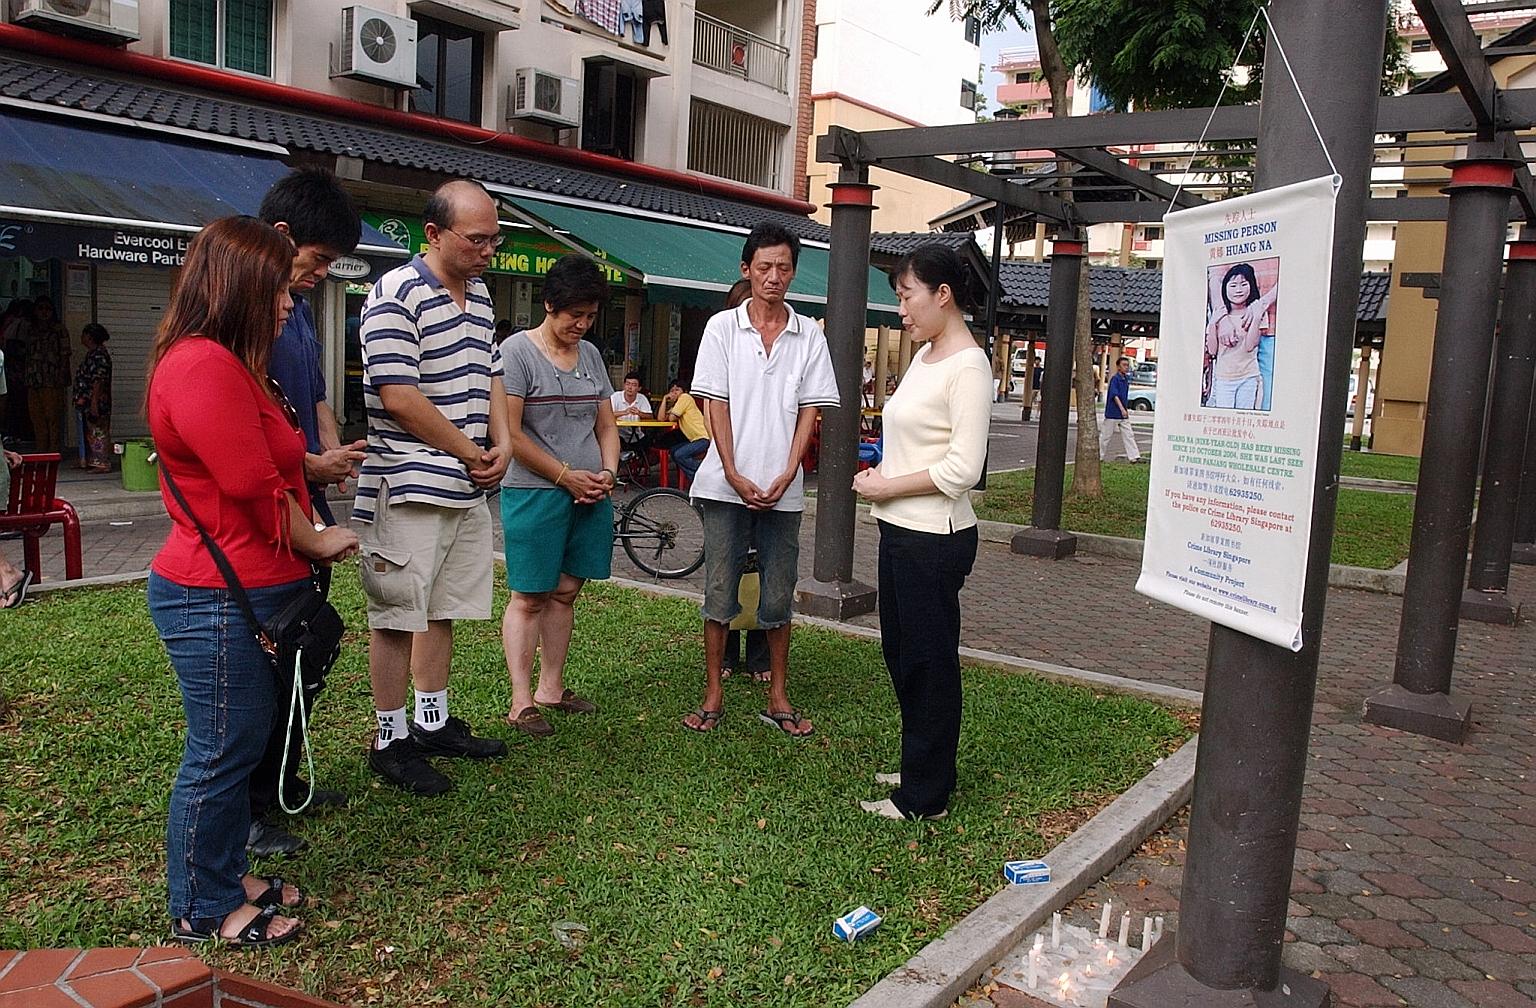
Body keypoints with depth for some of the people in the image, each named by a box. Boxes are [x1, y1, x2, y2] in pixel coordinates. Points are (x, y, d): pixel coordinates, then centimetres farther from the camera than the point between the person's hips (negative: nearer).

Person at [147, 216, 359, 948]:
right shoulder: (202, 366, -21)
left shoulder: (227, 364, 15)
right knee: (221, 755, 3)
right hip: (220, 602, -11)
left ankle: (225, 874, 35)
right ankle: (203, 911, 20)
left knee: (243, 746, 20)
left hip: (248, 593, 11)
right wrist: (317, 543, -5)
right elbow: (256, 491, -21)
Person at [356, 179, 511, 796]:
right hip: (409, 488, -8)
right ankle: (390, 740, 14)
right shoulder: (395, 295, -14)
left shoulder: (480, 295, 12)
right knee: (398, 616, 2)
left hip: (468, 488, 8)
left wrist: (502, 445, 3)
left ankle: (433, 722, 29)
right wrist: (472, 454, -12)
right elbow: (399, 398, -20)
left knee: (443, 610, 16)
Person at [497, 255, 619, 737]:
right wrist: (567, 475, -12)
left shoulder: (591, 354, 13)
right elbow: (510, 432, -13)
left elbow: (606, 426, 18)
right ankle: (521, 702, 5)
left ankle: (551, 688, 22)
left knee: (564, 592, 11)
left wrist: (608, 472, 0)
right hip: (534, 493, -6)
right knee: (529, 597, -2)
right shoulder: (518, 351, -7)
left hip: (591, 494, 6)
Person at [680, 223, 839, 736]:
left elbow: (809, 410, 3)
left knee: (778, 598, 8)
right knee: (719, 593, 4)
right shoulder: (722, 327, 2)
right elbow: (715, 405, -2)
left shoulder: (809, 336, 5)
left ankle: (778, 698, 20)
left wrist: (785, 476, -9)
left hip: (782, 489, 1)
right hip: (726, 484, -1)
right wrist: (734, 475, -11)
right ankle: (713, 696, 15)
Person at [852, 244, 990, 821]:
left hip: (935, 539, -9)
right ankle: (920, 768, 36)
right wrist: (880, 473, 4)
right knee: (901, 652, 19)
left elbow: (962, 469, -22)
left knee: (928, 662, 3)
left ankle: (925, 796, 18)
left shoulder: (967, 367, -17)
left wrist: (888, 487, -14)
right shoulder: (925, 355, 11)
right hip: (901, 530, 10)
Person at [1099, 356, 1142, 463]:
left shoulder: (1126, 378, 10)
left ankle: (1134, 456, -2)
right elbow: (1115, 395, -23)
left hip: (1123, 414, 7)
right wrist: (1122, 409, -32)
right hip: (1112, 413, -7)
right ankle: (1100, 457, 14)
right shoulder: (1114, 379, -14)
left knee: (1128, 435, 1)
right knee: (1106, 436, 3)